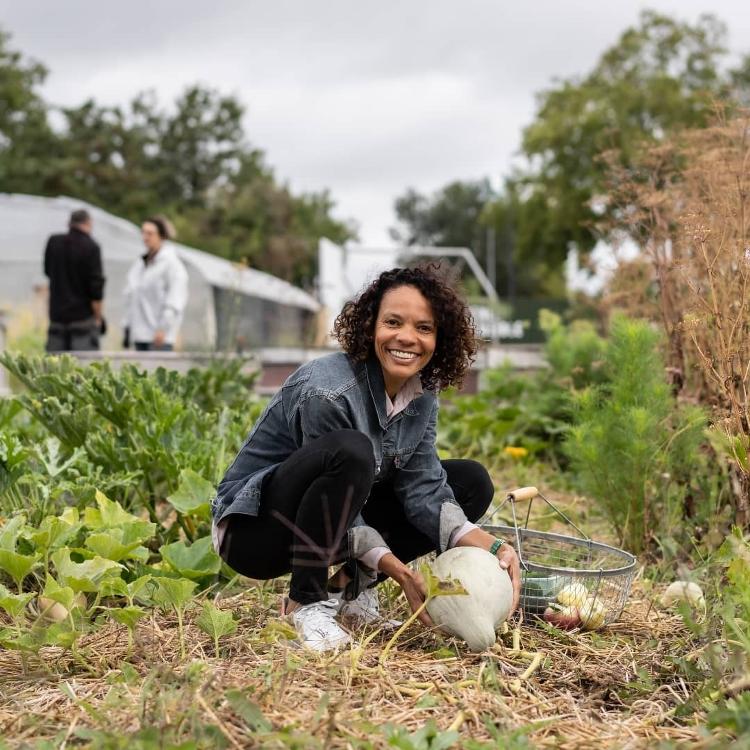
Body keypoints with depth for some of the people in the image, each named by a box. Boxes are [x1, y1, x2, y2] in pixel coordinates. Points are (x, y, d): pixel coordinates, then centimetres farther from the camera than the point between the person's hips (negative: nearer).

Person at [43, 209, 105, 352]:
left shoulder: (53, 242, 4)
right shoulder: (91, 247, -11)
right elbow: (96, 286, -12)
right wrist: (98, 317, -2)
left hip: (57, 315, 5)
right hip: (83, 318, -5)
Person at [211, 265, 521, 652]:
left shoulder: (422, 395, -3)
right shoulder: (328, 392, -27)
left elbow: (423, 488, -9)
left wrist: (491, 547, -24)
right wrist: (399, 572, -30)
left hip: (335, 527, 8)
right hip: (254, 529, -8)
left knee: (471, 481, 0)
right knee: (350, 451, -37)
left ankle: (350, 585, 2)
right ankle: (305, 601, -19)